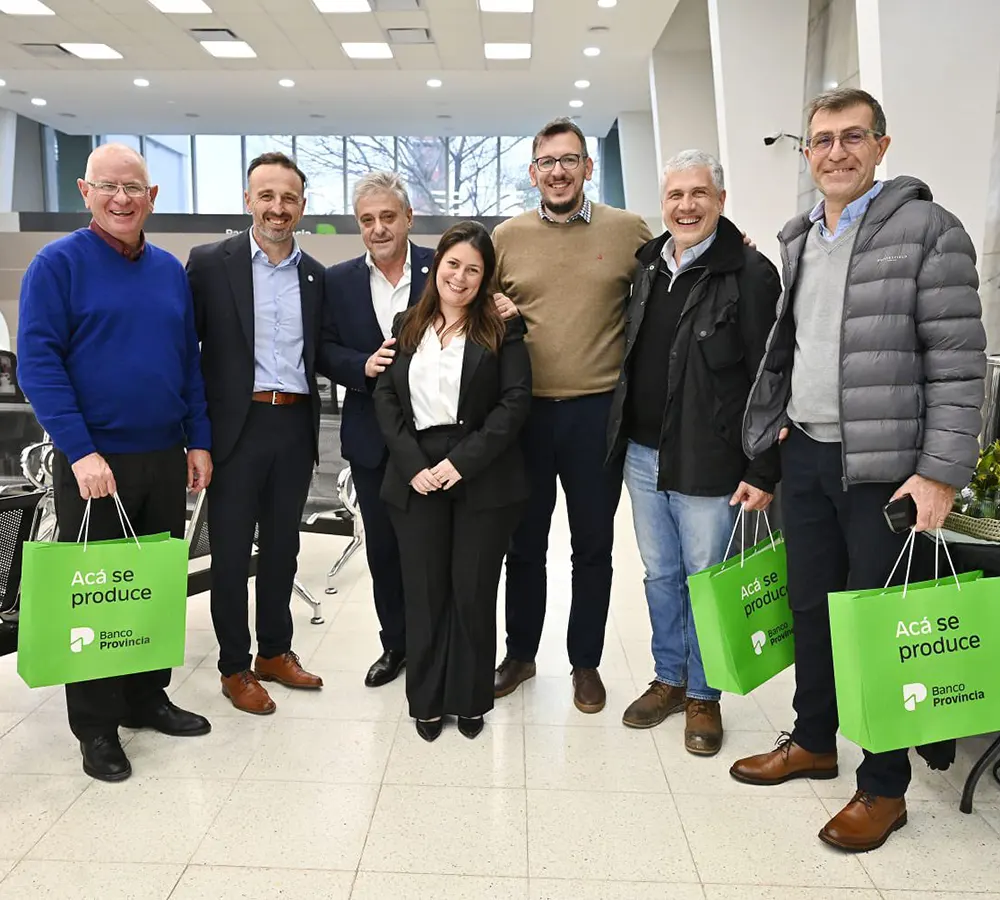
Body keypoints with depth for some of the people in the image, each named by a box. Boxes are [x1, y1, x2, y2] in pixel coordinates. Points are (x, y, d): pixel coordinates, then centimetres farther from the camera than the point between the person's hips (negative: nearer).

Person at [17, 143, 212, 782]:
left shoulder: (170, 269, 9)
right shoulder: (58, 263, -6)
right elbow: (37, 362, -12)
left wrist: (199, 441, 6)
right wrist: (80, 451, -19)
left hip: (165, 458, 5)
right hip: (94, 461, -5)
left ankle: (147, 697, 31)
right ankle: (97, 727, 19)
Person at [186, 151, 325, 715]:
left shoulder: (316, 276, 9)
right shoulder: (210, 263, -3)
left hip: (296, 427, 4)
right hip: (237, 427, -3)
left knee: (282, 546, 14)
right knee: (231, 550, 6)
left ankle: (275, 652, 30)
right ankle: (235, 667, 21)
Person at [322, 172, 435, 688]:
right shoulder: (339, 281, 4)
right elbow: (326, 351, 4)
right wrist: (362, 366, -15)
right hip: (371, 437, 3)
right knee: (381, 547, 13)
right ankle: (395, 644, 32)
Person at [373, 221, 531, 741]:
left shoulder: (502, 330, 1)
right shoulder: (406, 327, 10)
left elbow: (515, 401, -7)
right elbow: (386, 399, 4)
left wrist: (462, 461, -15)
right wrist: (412, 466, -9)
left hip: (483, 479, -2)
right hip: (416, 478, 2)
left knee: (474, 592, 6)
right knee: (424, 592, 8)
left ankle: (470, 700, 23)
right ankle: (428, 700, 24)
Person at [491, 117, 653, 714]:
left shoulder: (630, 231, 1)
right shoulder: (507, 236, 6)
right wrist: (493, 316, -3)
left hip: (597, 411, -1)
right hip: (526, 411, 2)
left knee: (593, 547, 10)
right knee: (525, 543, 14)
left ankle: (586, 663, 29)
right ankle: (520, 652, 33)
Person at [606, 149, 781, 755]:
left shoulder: (750, 273, -10)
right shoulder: (647, 266, 10)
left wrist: (763, 472, -15)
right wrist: (622, 434, 13)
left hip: (707, 465, -6)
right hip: (643, 455, 6)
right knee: (661, 575, 17)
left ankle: (704, 695, 26)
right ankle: (670, 680, 34)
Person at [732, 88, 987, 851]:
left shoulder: (927, 229, -7)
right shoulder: (798, 241, 13)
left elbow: (958, 363, -12)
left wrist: (942, 473, -17)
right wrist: (766, 447, 13)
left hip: (882, 466, -6)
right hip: (804, 456, 6)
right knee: (810, 605, 15)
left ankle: (885, 786, 20)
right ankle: (814, 741, 34)